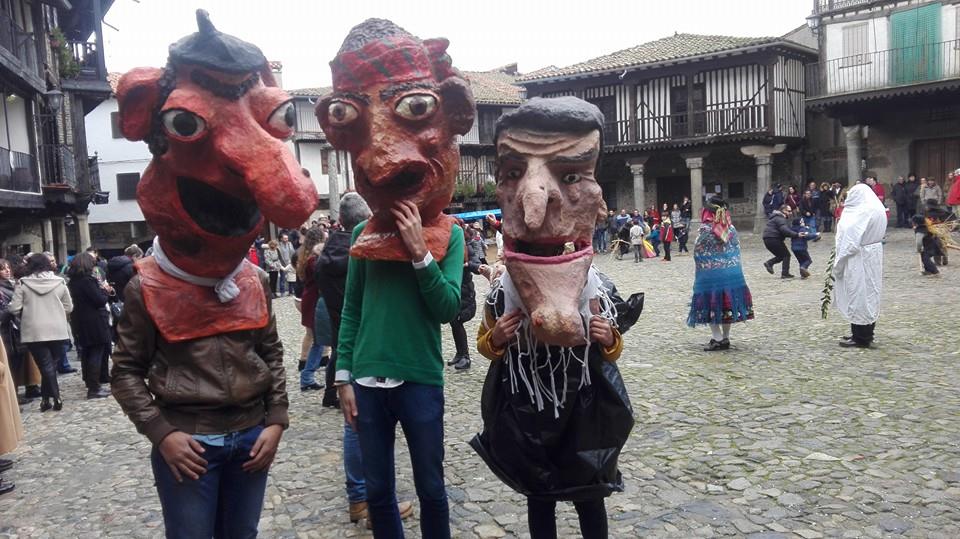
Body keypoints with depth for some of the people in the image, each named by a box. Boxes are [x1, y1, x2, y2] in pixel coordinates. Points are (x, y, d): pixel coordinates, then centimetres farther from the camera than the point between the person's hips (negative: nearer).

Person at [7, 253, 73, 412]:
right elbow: (69, 308, 6)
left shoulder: (22, 283, -3)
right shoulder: (59, 282, 2)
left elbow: (14, 309, -4)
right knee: (51, 364, 13)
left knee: (45, 365, 3)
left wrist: (28, 311, 17)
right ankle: (46, 397, 15)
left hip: (34, 332, -1)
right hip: (57, 330, 2)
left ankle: (55, 398, 0)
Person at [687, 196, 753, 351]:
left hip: (711, 274, -5)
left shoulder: (705, 230, -10)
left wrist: (702, 268, 8)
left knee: (712, 305, 4)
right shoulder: (731, 228, 4)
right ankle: (725, 338, 19)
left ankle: (718, 339, 2)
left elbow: (698, 254, -7)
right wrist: (730, 264, 15)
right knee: (727, 304, 12)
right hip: (731, 273, 5)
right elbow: (737, 251, 8)